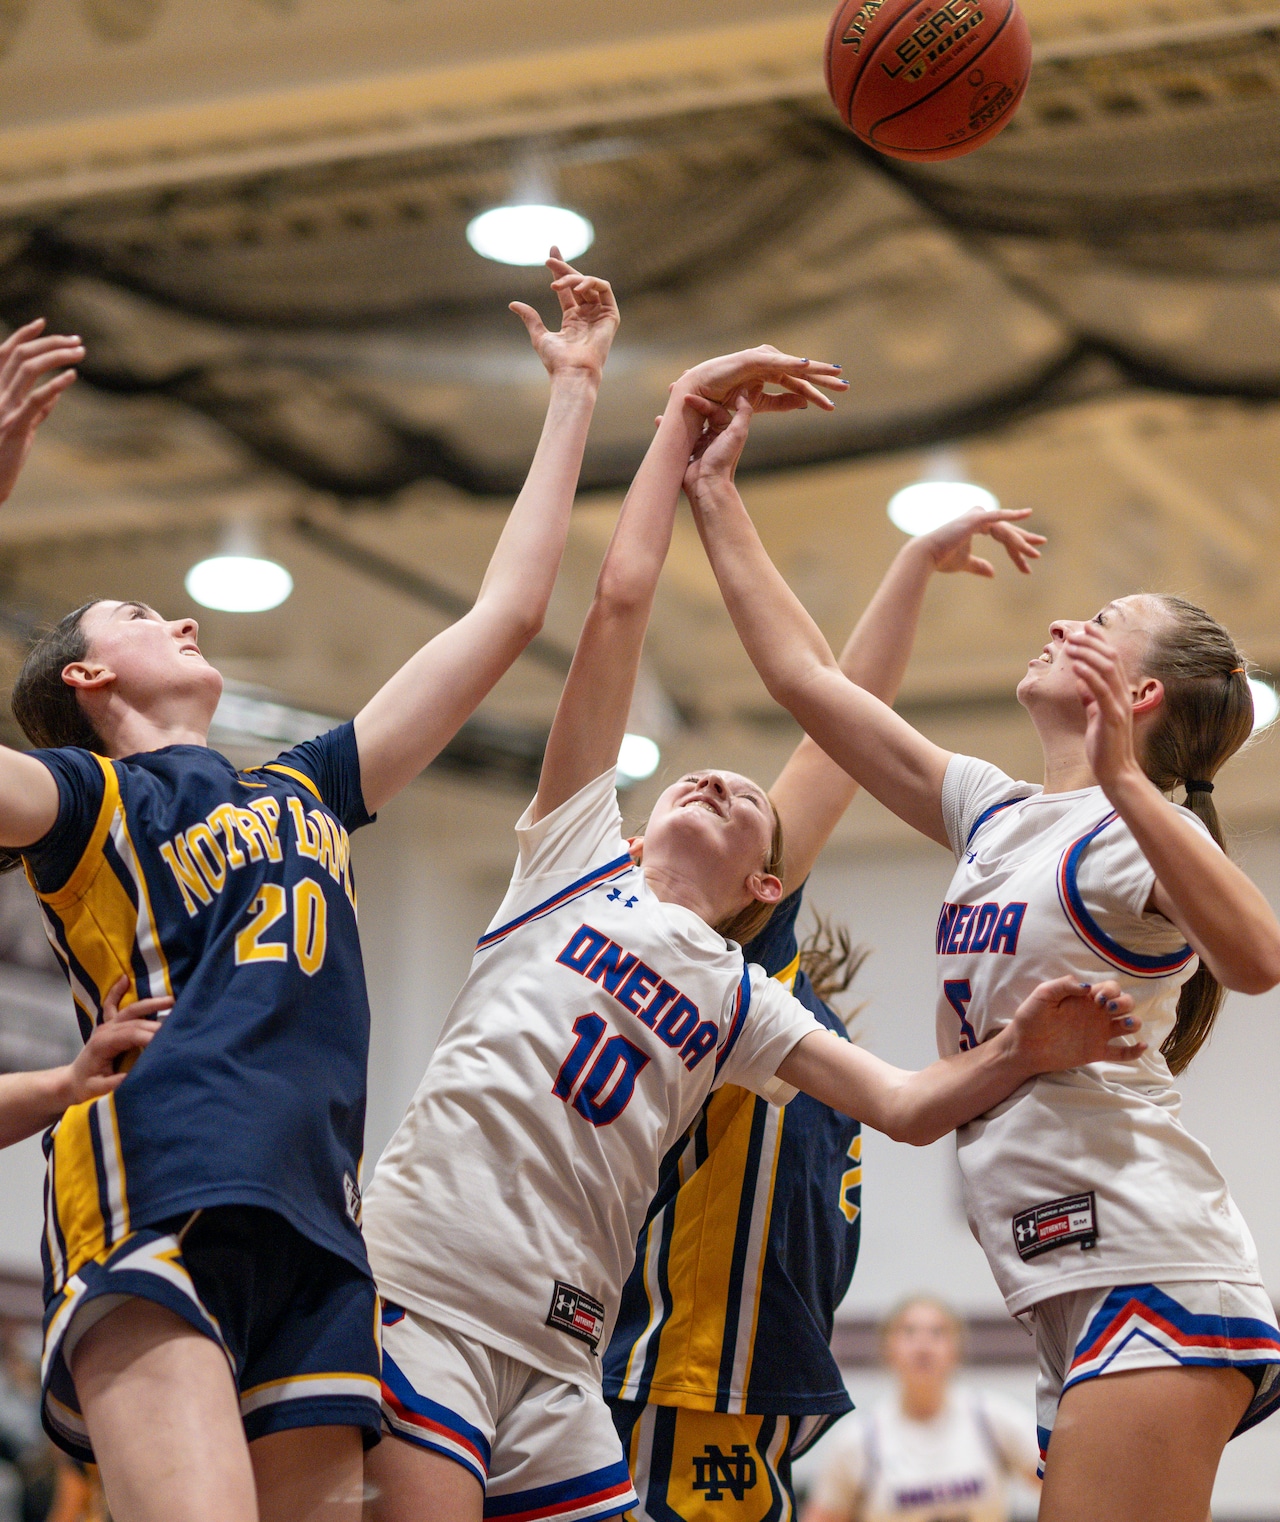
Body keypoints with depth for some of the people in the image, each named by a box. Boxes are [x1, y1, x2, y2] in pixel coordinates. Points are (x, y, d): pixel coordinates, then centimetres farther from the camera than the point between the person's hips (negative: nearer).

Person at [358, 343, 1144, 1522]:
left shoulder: (739, 1000, 21)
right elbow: (621, 599, 9)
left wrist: (1019, 1053, -9)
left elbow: (906, 1105, 12)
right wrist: (684, 409, 13)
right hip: (422, 1293, -5)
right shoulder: (578, 859, 11)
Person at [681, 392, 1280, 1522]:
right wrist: (715, 495, 21)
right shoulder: (994, 815, 19)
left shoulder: (1141, 826, -4)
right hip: (1077, 1294, 9)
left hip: (1150, 1268, -8)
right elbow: (807, 678, 21)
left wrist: (1122, 782, -32)